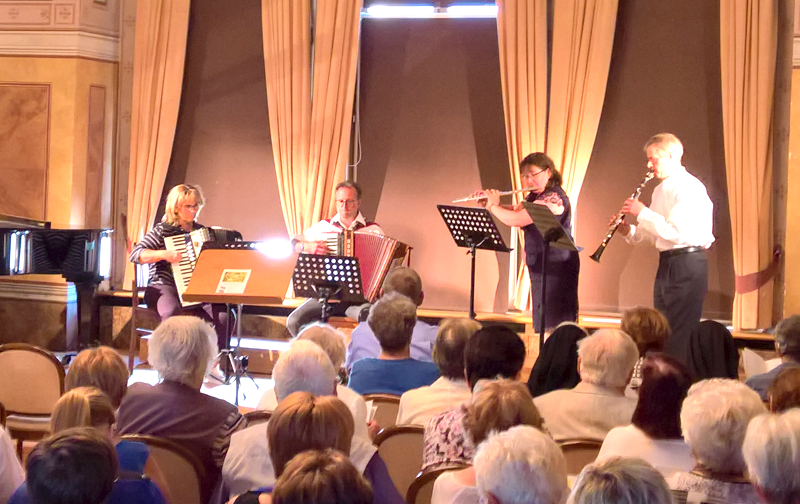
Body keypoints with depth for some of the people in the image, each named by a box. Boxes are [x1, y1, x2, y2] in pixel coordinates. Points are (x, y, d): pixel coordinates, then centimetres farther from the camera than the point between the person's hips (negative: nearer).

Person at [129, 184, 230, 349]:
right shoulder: (163, 230, -2)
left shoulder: (201, 231, 15)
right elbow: (134, 254, -9)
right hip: (164, 288, -4)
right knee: (172, 311, -39)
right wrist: (164, 254, -21)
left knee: (224, 316, -23)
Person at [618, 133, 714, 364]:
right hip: (667, 264, 10)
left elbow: (674, 231, -24)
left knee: (681, 334, -8)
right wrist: (629, 230, 2)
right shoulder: (661, 189, 16)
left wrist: (642, 213, -16)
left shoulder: (689, 187, -15)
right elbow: (653, 233, 20)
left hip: (687, 266, -10)